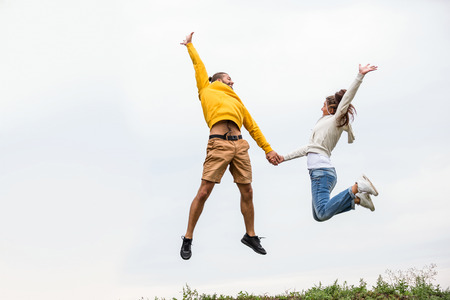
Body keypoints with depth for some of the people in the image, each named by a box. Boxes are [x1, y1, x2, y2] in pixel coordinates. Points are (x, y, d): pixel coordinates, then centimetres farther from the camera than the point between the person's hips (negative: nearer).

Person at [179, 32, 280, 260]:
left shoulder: (236, 100, 30)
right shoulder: (207, 90, 19)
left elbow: (252, 127, 27)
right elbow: (198, 65, 27)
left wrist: (268, 149, 22)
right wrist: (190, 45, 42)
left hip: (239, 145, 5)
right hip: (218, 144, -5)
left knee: (247, 192, 6)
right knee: (204, 192, -7)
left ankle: (250, 235, 21)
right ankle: (188, 239, 2)